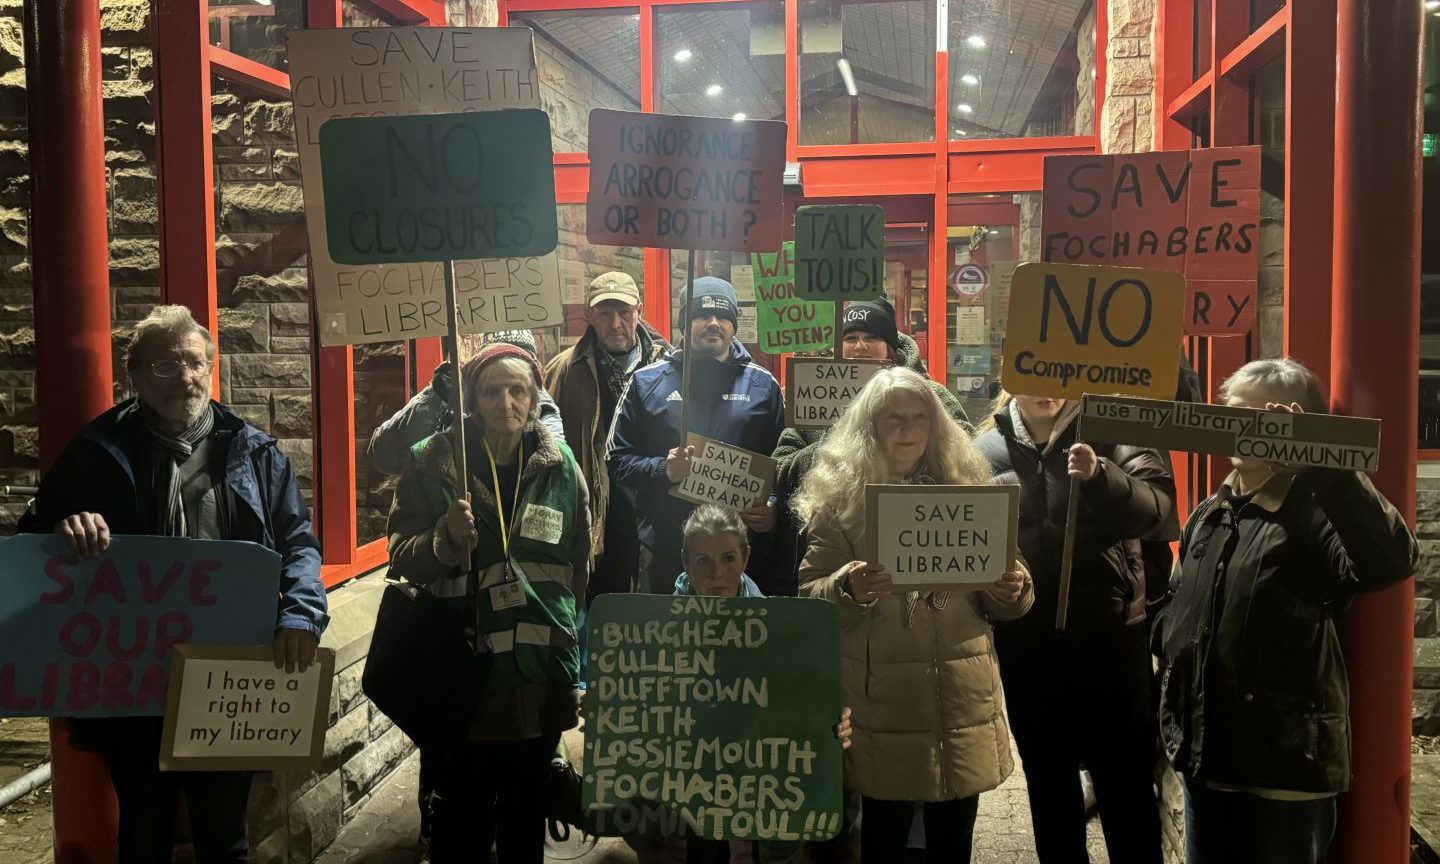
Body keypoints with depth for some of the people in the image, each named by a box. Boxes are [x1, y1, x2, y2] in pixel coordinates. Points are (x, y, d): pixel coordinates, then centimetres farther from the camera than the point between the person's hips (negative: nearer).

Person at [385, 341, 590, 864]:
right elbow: (402, 558, -3)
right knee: (461, 820, 8)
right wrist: (446, 539, -24)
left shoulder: (561, 469, 3)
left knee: (525, 819, 15)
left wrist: (574, 673, 14)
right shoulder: (432, 464, -3)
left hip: (539, 682, 2)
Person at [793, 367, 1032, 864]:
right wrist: (849, 589, -24)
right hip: (881, 701, -3)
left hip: (963, 697, 3)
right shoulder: (840, 497, -2)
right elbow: (808, 595, -4)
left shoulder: (966, 485, 8)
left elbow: (995, 604, 12)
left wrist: (1012, 593, -10)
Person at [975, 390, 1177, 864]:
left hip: (1109, 636, -2)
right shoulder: (987, 449, 2)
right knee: (1047, 781, 17)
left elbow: (1157, 506, -15)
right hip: (1025, 645, 2)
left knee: (1126, 782, 7)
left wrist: (1100, 477, -31)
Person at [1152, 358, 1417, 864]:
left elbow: (1392, 561, -35)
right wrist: (1173, 670, 9)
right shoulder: (1208, 515, 10)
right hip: (1204, 753, 7)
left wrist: (1321, 463, -37)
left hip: (1287, 763, -7)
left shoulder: (1318, 511, -14)